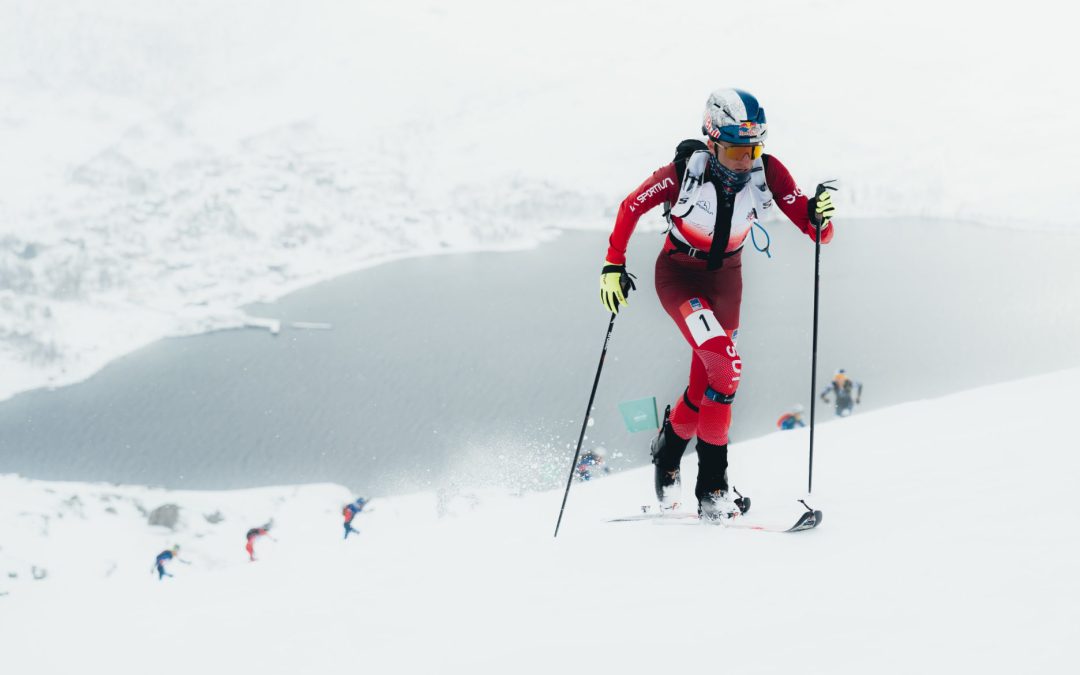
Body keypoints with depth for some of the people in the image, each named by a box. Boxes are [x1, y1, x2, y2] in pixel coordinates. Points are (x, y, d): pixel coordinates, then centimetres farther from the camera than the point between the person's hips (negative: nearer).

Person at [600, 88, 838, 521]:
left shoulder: (767, 172, -19)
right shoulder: (684, 171, -25)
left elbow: (813, 228, -20)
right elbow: (631, 207, -11)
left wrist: (819, 216, -42)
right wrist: (613, 266, -13)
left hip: (725, 277, 4)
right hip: (679, 273, -4)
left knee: (706, 384, 5)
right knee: (725, 367, -23)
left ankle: (669, 448, 36)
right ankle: (711, 484, -12)